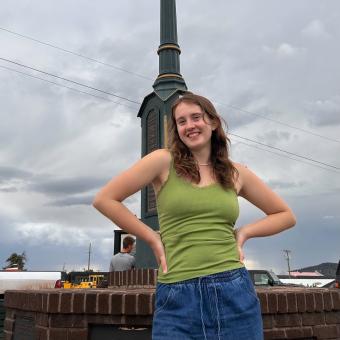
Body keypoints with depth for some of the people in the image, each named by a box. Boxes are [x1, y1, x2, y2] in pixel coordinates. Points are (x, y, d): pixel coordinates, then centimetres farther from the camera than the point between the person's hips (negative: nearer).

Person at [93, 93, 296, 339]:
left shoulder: (236, 173, 8)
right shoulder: (164, 161, -1)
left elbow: (286, 215, 17)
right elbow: (104, 200, -2)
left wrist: (243, 232, 3)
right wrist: (152, 238, -3)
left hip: (235, 294, 3)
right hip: (177, 299, -2)